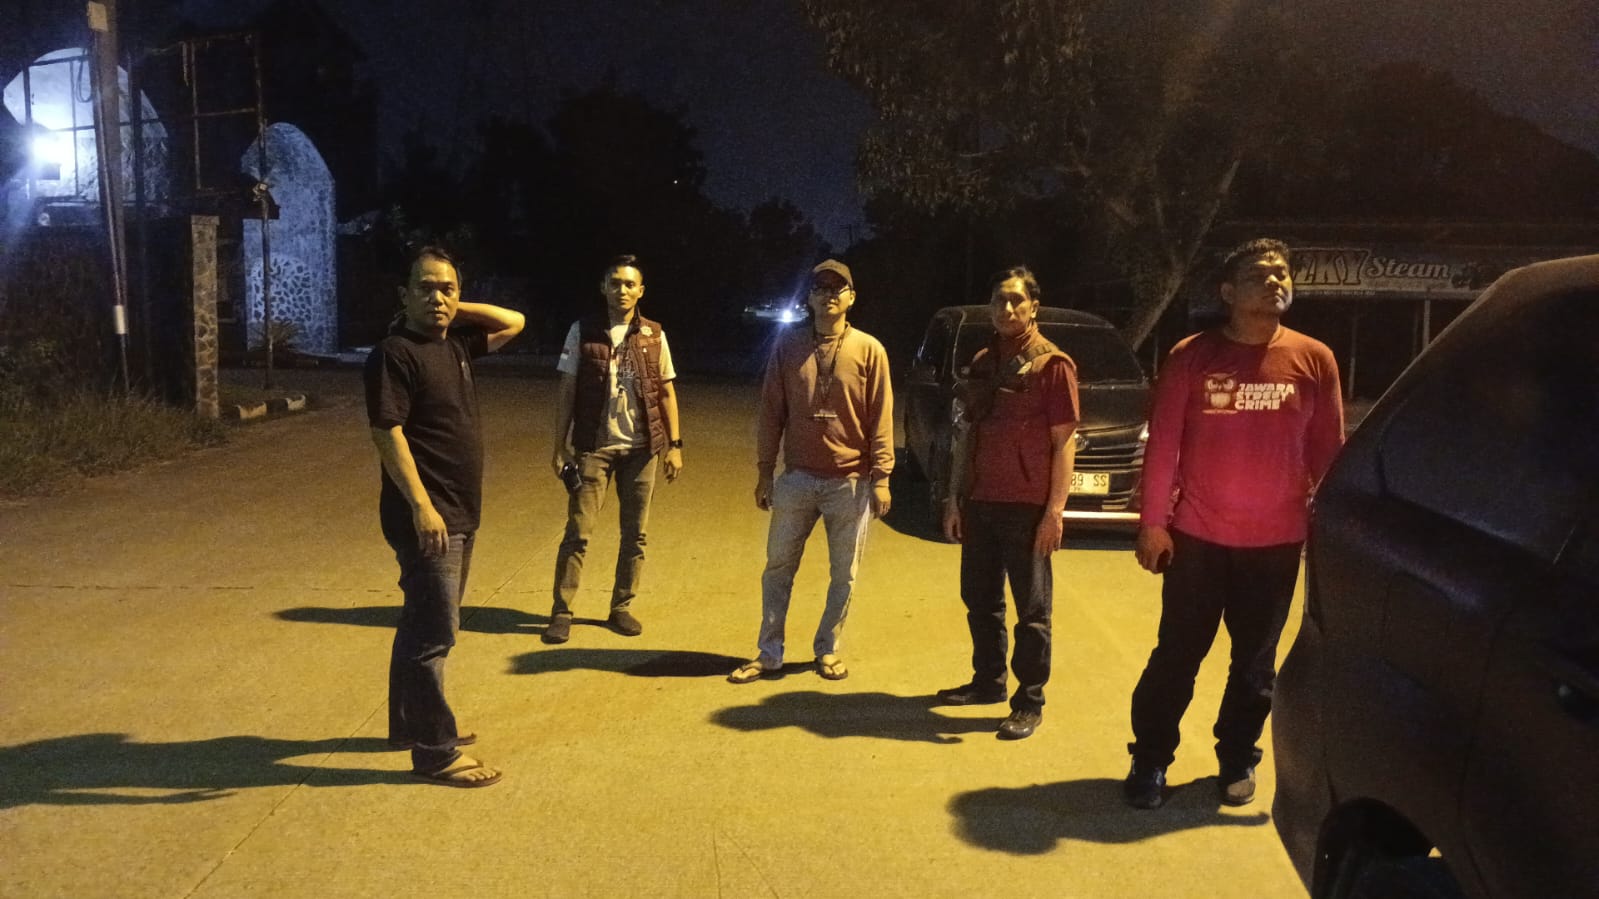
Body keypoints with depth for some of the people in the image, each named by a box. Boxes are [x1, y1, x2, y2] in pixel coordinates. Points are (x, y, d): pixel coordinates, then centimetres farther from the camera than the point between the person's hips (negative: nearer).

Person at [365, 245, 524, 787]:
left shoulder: (455, 343, 11)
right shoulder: (395, 352, -14)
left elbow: (514, 323, 21)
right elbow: (387, 432, -20)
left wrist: (458, 310, 8)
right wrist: (421, 505, -25)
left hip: (460, 512, 10)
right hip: (426, 514, -10)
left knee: (426, 623, 19)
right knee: (434, 631, -6)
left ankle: (410, 723, 32)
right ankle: (435, 753, 2)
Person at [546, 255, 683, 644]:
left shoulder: (654, 335, 3)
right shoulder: (583, 331, -1)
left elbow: (666, 392, 7)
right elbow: (567, 392, 0)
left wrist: (674, 445, 0)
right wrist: (559, 446, -4)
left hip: (641, 447, 2)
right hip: (593, 446, -2)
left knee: (635, 534, 8)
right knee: (578, 531, -1)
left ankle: (622, 607, 20)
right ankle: (561, 612, 7)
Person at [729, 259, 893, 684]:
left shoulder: (869, 350, -3)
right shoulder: (788, 346, 1)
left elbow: (881, 419, -3)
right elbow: (771, 413, 3)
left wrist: (881, 477, -7)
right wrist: (764, 472, 2)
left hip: (850, 482, -1)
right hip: (797, 478, 2)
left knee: (844, 575, 9)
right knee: (778, 567, 8)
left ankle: (828, 650, 26)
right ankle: (769, 652, 20)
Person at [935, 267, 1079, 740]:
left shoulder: (1053, 364, -7)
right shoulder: (983, 362, 12)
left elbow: (1064, 442, -10)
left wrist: (1055, 511, -15)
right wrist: (954, 496, 10)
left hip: (1027, 506, -6)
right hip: (980, 503, 6)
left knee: (1031, 608, 3)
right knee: (980, 599, 15)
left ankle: (1029, 702, 12)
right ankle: (987, 680, 31)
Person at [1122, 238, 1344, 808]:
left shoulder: (1314, 360, 0)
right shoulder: (1192, 356, -4)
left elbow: (1328, 452, 4)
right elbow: (1162, 444, -2)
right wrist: (1153, 522, -5)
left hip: (1276, 541, 2)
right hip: (1197, 536, -1)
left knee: (1255, 661, 13)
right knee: (1177, 654, 5)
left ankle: (1237, 760, 30)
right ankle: (1150, 759, 20)